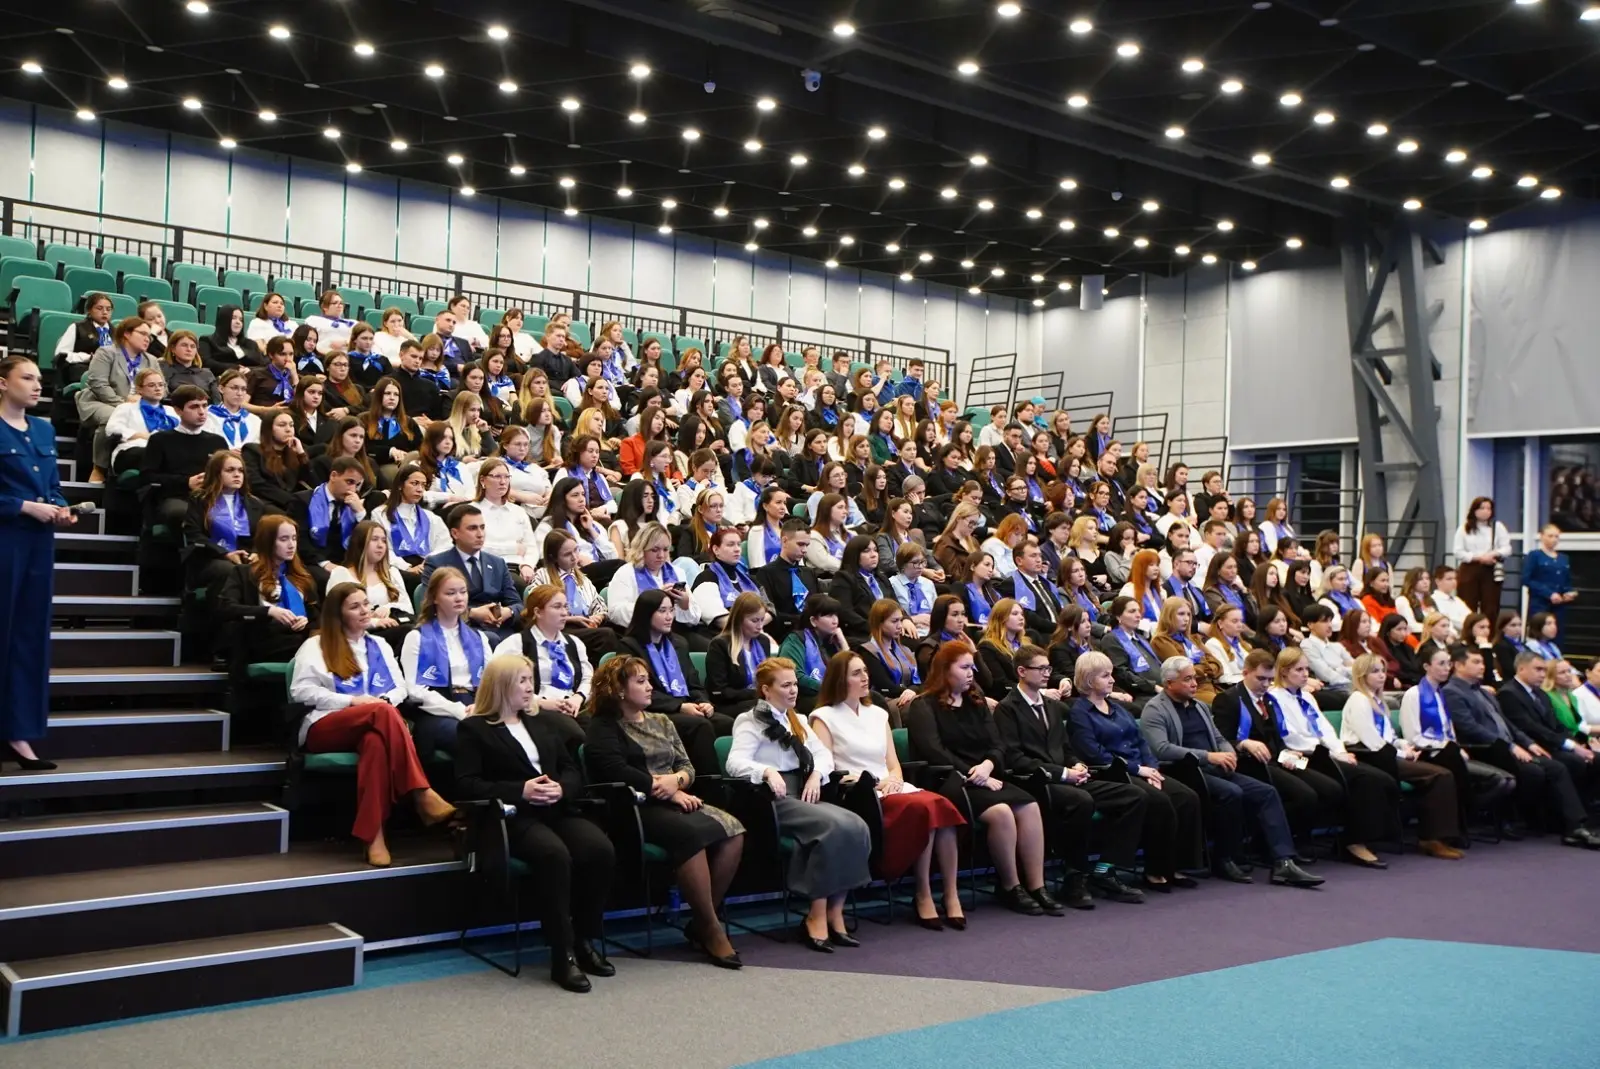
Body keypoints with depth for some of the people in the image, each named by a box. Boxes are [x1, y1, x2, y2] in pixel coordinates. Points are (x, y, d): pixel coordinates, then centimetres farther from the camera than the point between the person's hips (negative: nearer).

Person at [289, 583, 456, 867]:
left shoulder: (380, 646, 27)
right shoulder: (316, 646, 12)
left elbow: (401, 688, 19)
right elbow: (301, 691, -1)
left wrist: (384, 700, -6)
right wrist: (351, 701, -11)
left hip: (370, 728, 3)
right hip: (324, 728, -3)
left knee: (376, 740, -39)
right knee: (383, 713, -37)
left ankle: (373, 835, -48)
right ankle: (422, 795, -44)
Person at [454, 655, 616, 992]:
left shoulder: (540, 724, 26)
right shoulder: (473, 728, 9)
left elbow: (573, 770, 22)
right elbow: (466, 785, -4)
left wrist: (561, 788, -3)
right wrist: (521, 790, -14)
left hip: (557, 810, 5)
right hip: (512, 816, -5)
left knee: (601, 850, -25)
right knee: (554, 854, -36)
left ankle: (585, 940, -9)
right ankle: (562, 955, -28)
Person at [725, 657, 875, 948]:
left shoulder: (797, 721, 25)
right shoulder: (750, 722, 2)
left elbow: (824, 753, 19)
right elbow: (735, 763, -14)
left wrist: (816, 774, -2)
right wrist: (768, 772, -31)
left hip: (804, 795, 7)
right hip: (775, 799, -7)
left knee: (858, 828, -22)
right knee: (834, 826, -31)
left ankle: (835, 912, -16)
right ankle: (816, 917, -22)